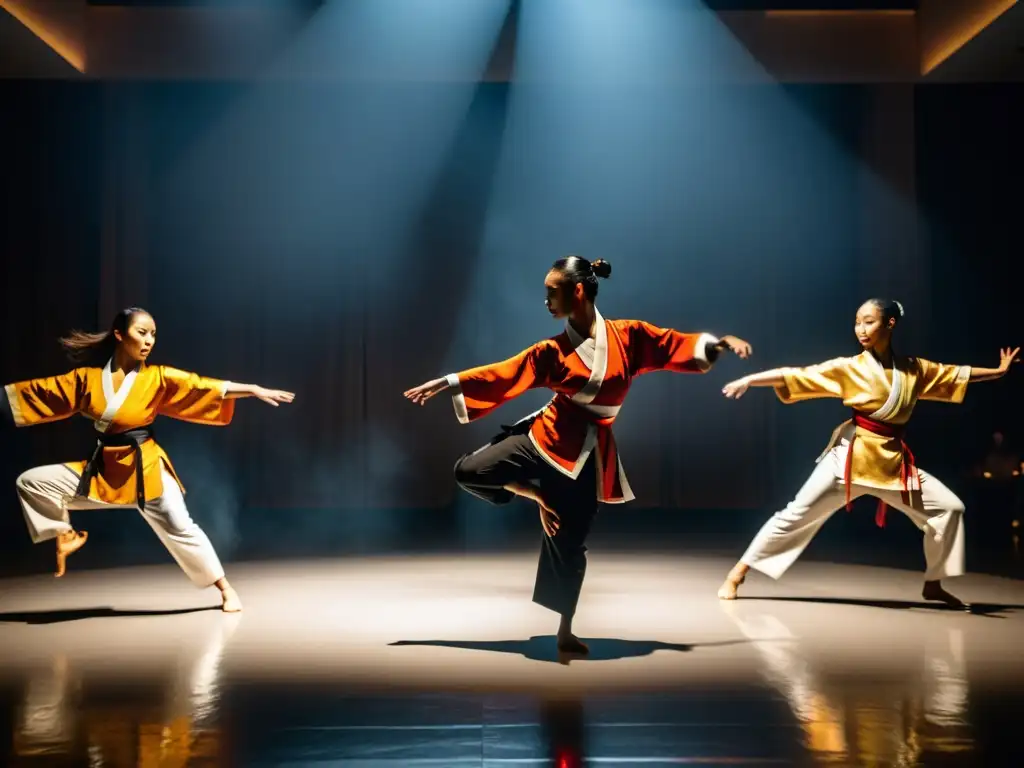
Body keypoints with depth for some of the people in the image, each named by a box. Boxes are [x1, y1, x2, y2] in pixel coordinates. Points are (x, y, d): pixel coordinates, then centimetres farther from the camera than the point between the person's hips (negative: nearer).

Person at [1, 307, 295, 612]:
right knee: (30, 482, -2)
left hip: (145, 469, -3)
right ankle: (66, 535, 18)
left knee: (180, 528, -7)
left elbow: (205, 386, -14)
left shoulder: (158, 378, -6)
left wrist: (254, 390, -23)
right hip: (102, 469, 3)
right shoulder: (86, 378, -1)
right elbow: (38, 391, 6)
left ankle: (226, 590, 8)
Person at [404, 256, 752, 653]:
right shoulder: (554, 351, -1)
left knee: (568, 546, 6)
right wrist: (446, 383, -2)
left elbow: (677, 344, 5)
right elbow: (501, 374, 0)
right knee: (468, 472, -11)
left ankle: (565, 632, 24)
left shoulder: (628, 335, -3)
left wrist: (718, 343, -9)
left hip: (588, 454, -1)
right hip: (545, 437, 1)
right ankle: (534, 494, 11)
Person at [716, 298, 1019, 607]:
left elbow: (957, 374, 20)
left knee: (949, 507, 3)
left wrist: (999, 371, 24)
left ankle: (933, 584, 19)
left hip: (894, 462, 4)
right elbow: (797, 375, -13)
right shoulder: (849, 367, -6)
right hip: (851, 456, -4)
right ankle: (737, 573, -1)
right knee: (797, 514, -8)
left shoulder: (914, 369, 6)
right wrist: (749, 380, -22)